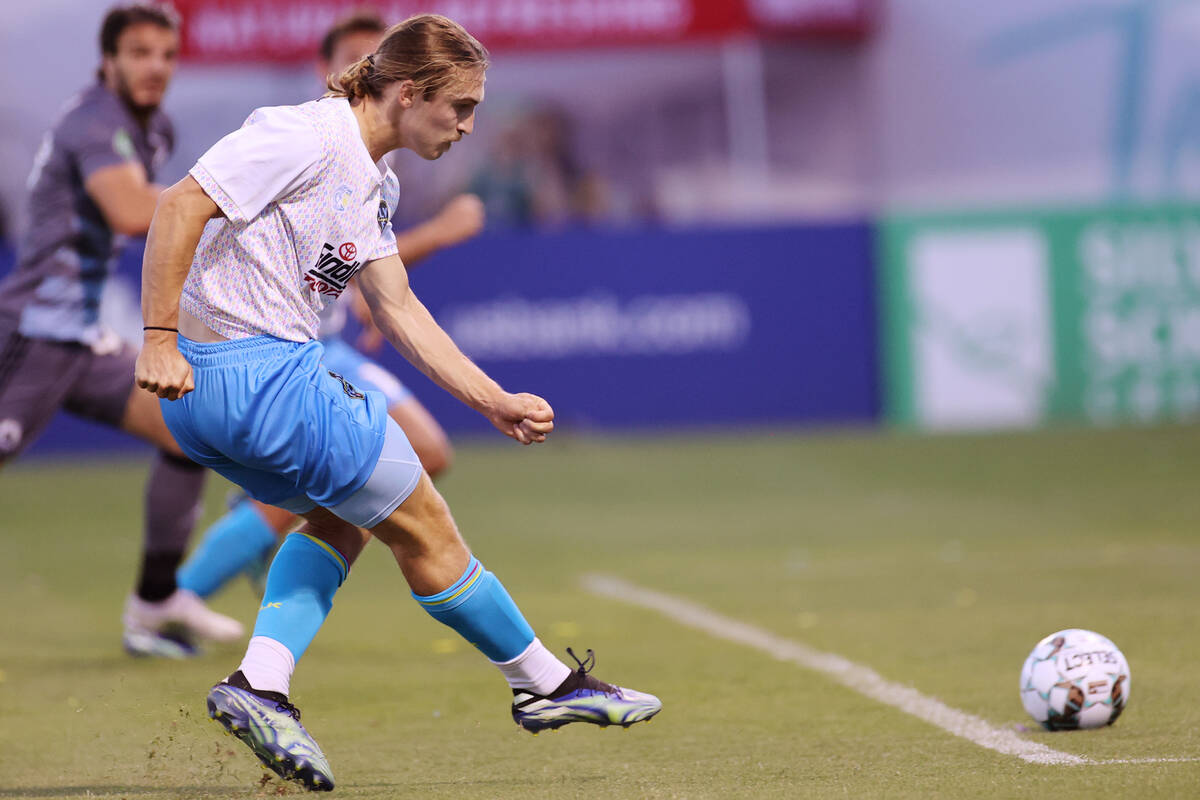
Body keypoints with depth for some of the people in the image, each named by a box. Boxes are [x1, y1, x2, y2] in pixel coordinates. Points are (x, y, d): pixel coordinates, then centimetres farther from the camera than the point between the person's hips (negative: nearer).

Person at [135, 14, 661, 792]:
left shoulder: (374, 183, 14)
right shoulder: (306, 137, -16)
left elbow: (400, 311, 14)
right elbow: (182, 205, -20)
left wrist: (497, 401, 8)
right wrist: (159, 339, -25)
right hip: (260, 378, -10)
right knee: (423, 525, 2)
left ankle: (260, 683, 5)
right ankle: (546, 683, 16)